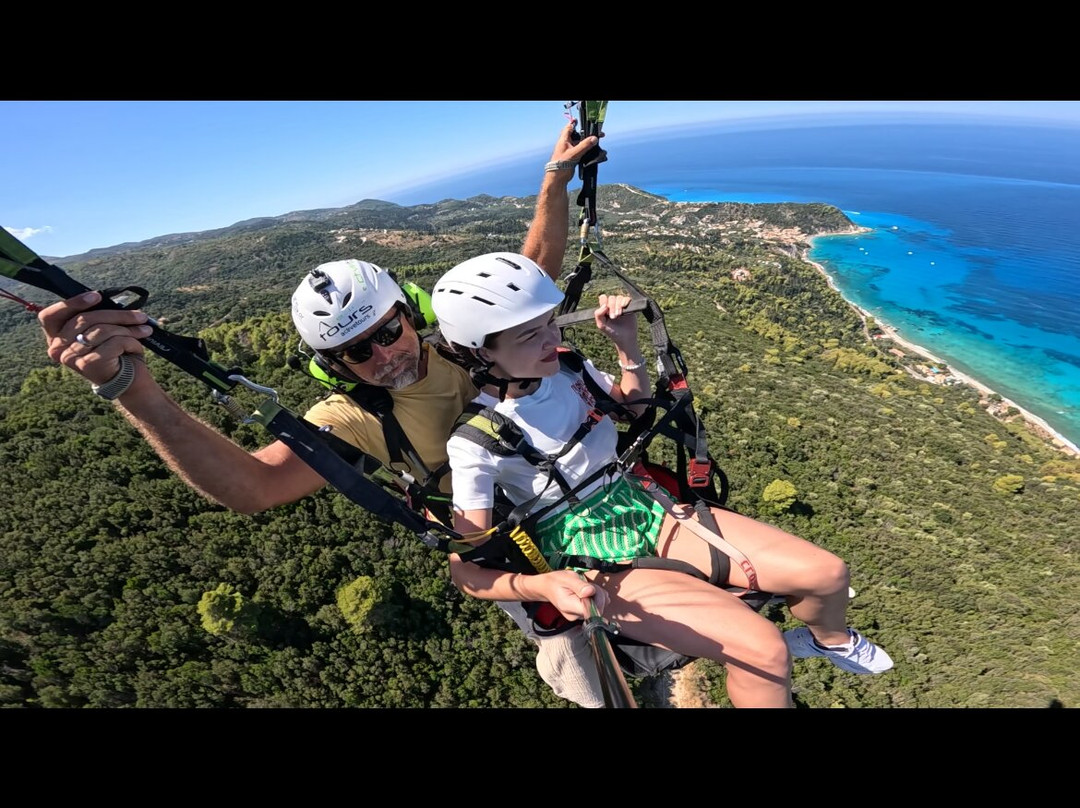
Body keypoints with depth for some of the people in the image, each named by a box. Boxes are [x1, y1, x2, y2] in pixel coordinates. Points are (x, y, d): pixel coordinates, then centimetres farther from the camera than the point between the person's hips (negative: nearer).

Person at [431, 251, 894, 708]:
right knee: (763, 650, -21)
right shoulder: (475, 441, -18)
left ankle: (828, 638, 36)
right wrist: (542, 586, -34)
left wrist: (627, 345, -2)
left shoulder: (566, 370, -3)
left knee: (826, 574, 1)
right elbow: (466, 569, -15)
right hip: (588, 557, -5)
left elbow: (635, 406, 15)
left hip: (642, 506, 6)